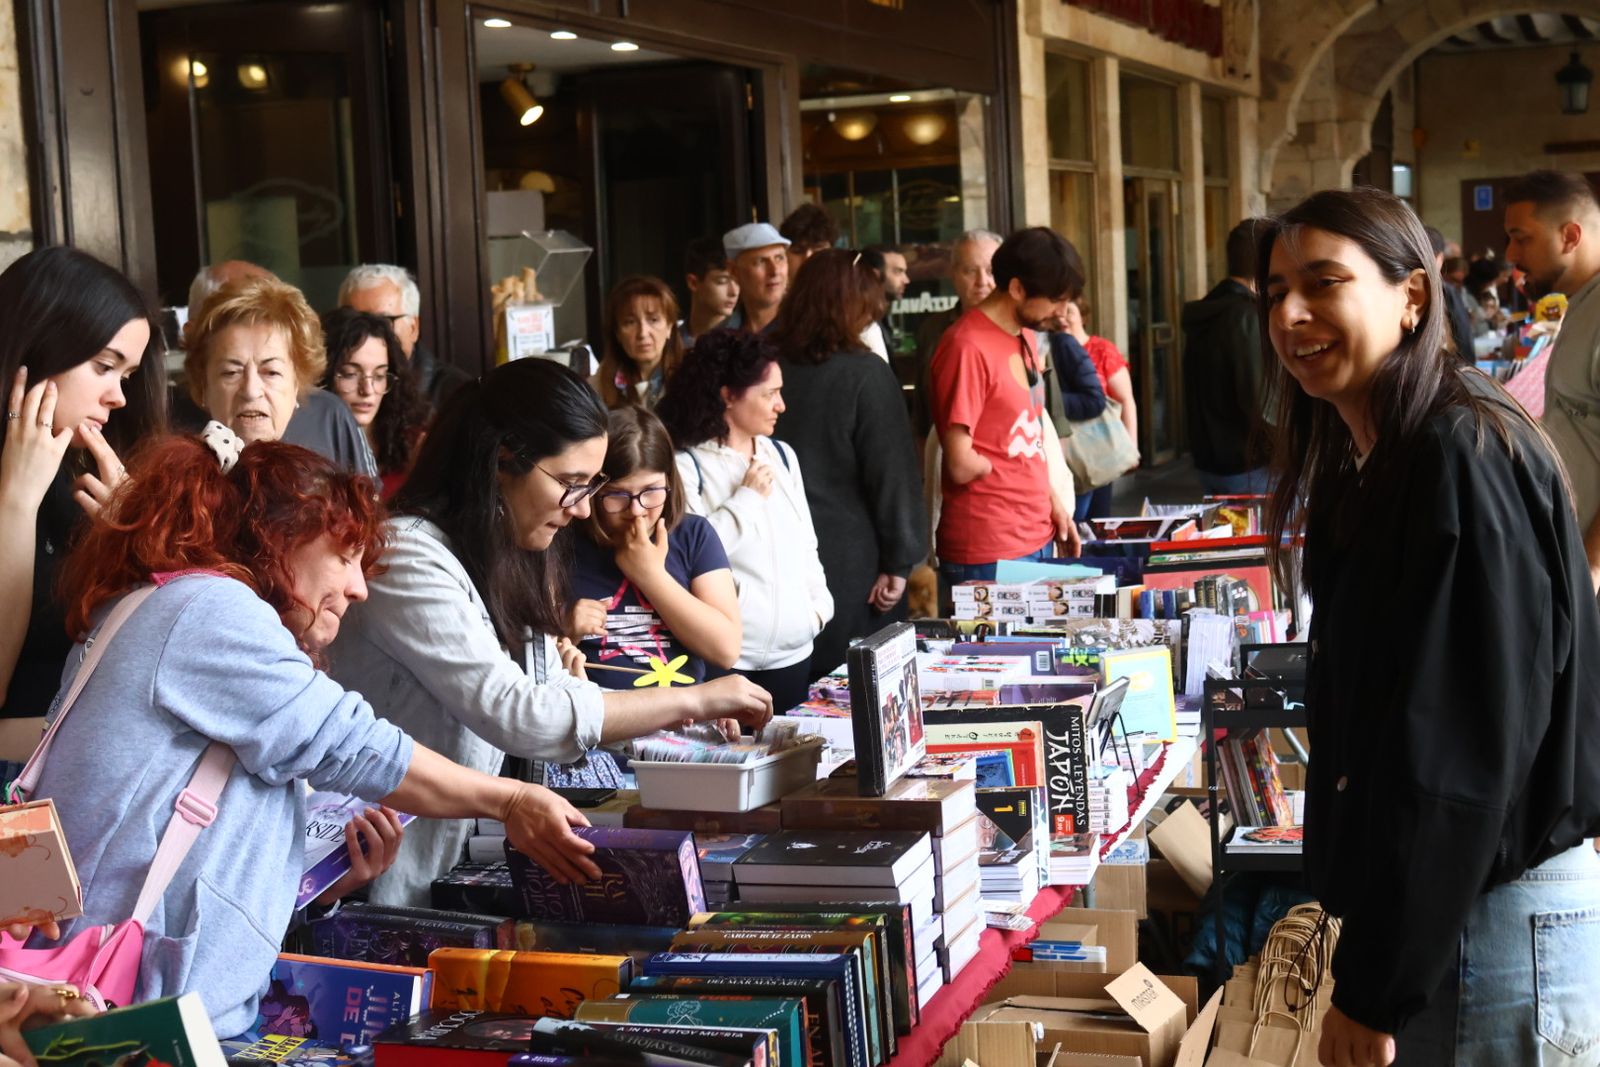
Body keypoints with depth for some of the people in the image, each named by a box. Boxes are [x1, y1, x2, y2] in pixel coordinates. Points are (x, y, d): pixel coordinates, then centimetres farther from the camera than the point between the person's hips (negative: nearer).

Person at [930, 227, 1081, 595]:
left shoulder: (1024, 337, 12)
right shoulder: (968, 348, -18)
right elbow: (961, 465, -19)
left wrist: (1053, 501, 9)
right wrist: (1005, 473, 0)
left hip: (1038, 538, 9)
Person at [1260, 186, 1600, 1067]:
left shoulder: (1461, 458, -18)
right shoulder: (1374, 462, 12)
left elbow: (1461, 748, -23)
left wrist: (1373, 987, -21)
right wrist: (1369, 953, 17)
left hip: (1490, 917, -9)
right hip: (1430, 901, 9)